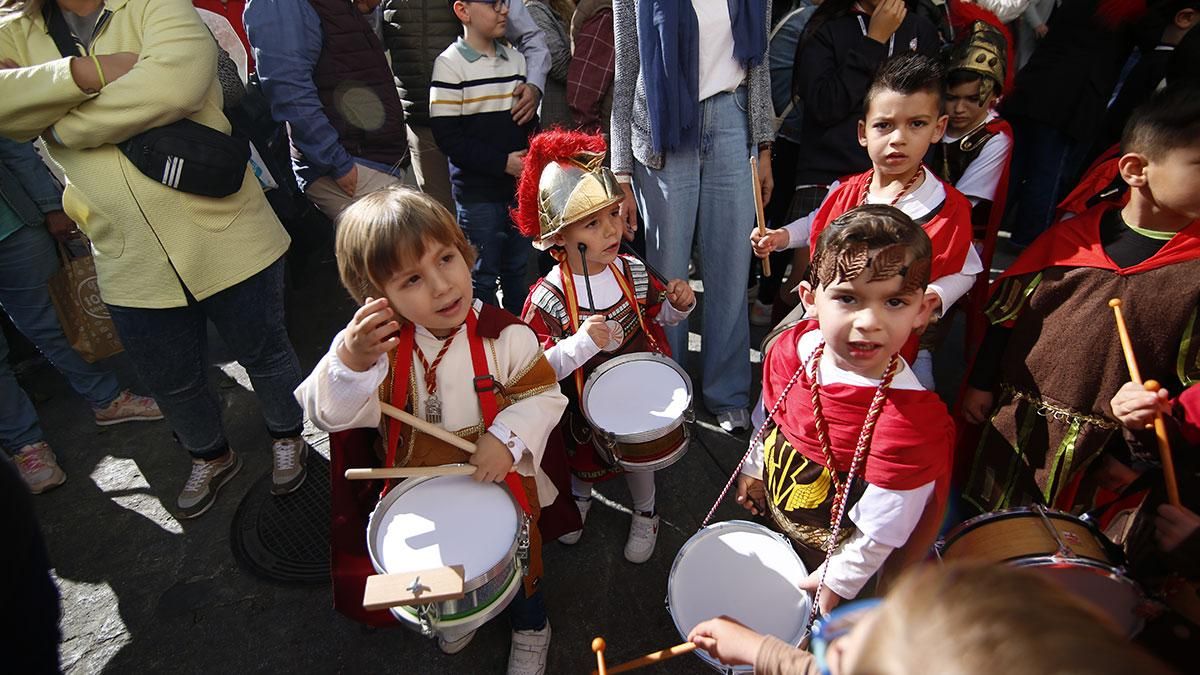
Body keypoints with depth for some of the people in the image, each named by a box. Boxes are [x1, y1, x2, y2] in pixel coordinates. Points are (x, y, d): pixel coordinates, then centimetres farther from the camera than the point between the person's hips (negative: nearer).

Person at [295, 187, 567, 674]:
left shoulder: (504, 336, -21)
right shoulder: (381, 342, -18)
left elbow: (543, 394, -12)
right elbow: (330, 415, -25)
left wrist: (507, 438, -29)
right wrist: (351, 361, -45)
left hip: (498, 475, -2)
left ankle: (530, 627, 50)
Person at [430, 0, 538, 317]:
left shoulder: (516, 58, 10)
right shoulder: (450, 64, -8)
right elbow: (447, 135, -13)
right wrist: (502, 162, -17)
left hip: (519, 185, 6)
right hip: (477, 192, -5)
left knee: (518, 268, 16)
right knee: (483, 275, 5)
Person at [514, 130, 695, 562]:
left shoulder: (632, 272, -13)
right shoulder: (548, 297, -27)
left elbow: (656, 316, 5)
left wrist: (679, 305, -16)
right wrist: (581, 343, -42)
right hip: (583, 405, -2)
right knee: (580, 459, 24)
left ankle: (645, 513, 53)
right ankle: (579, 495, 60)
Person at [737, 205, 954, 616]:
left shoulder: (911, 421, -37)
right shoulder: (792, 349, -20)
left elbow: (879, 535, -25)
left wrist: (836, 581, -14)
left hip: (828, 553, -5)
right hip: (772, 517, 5)